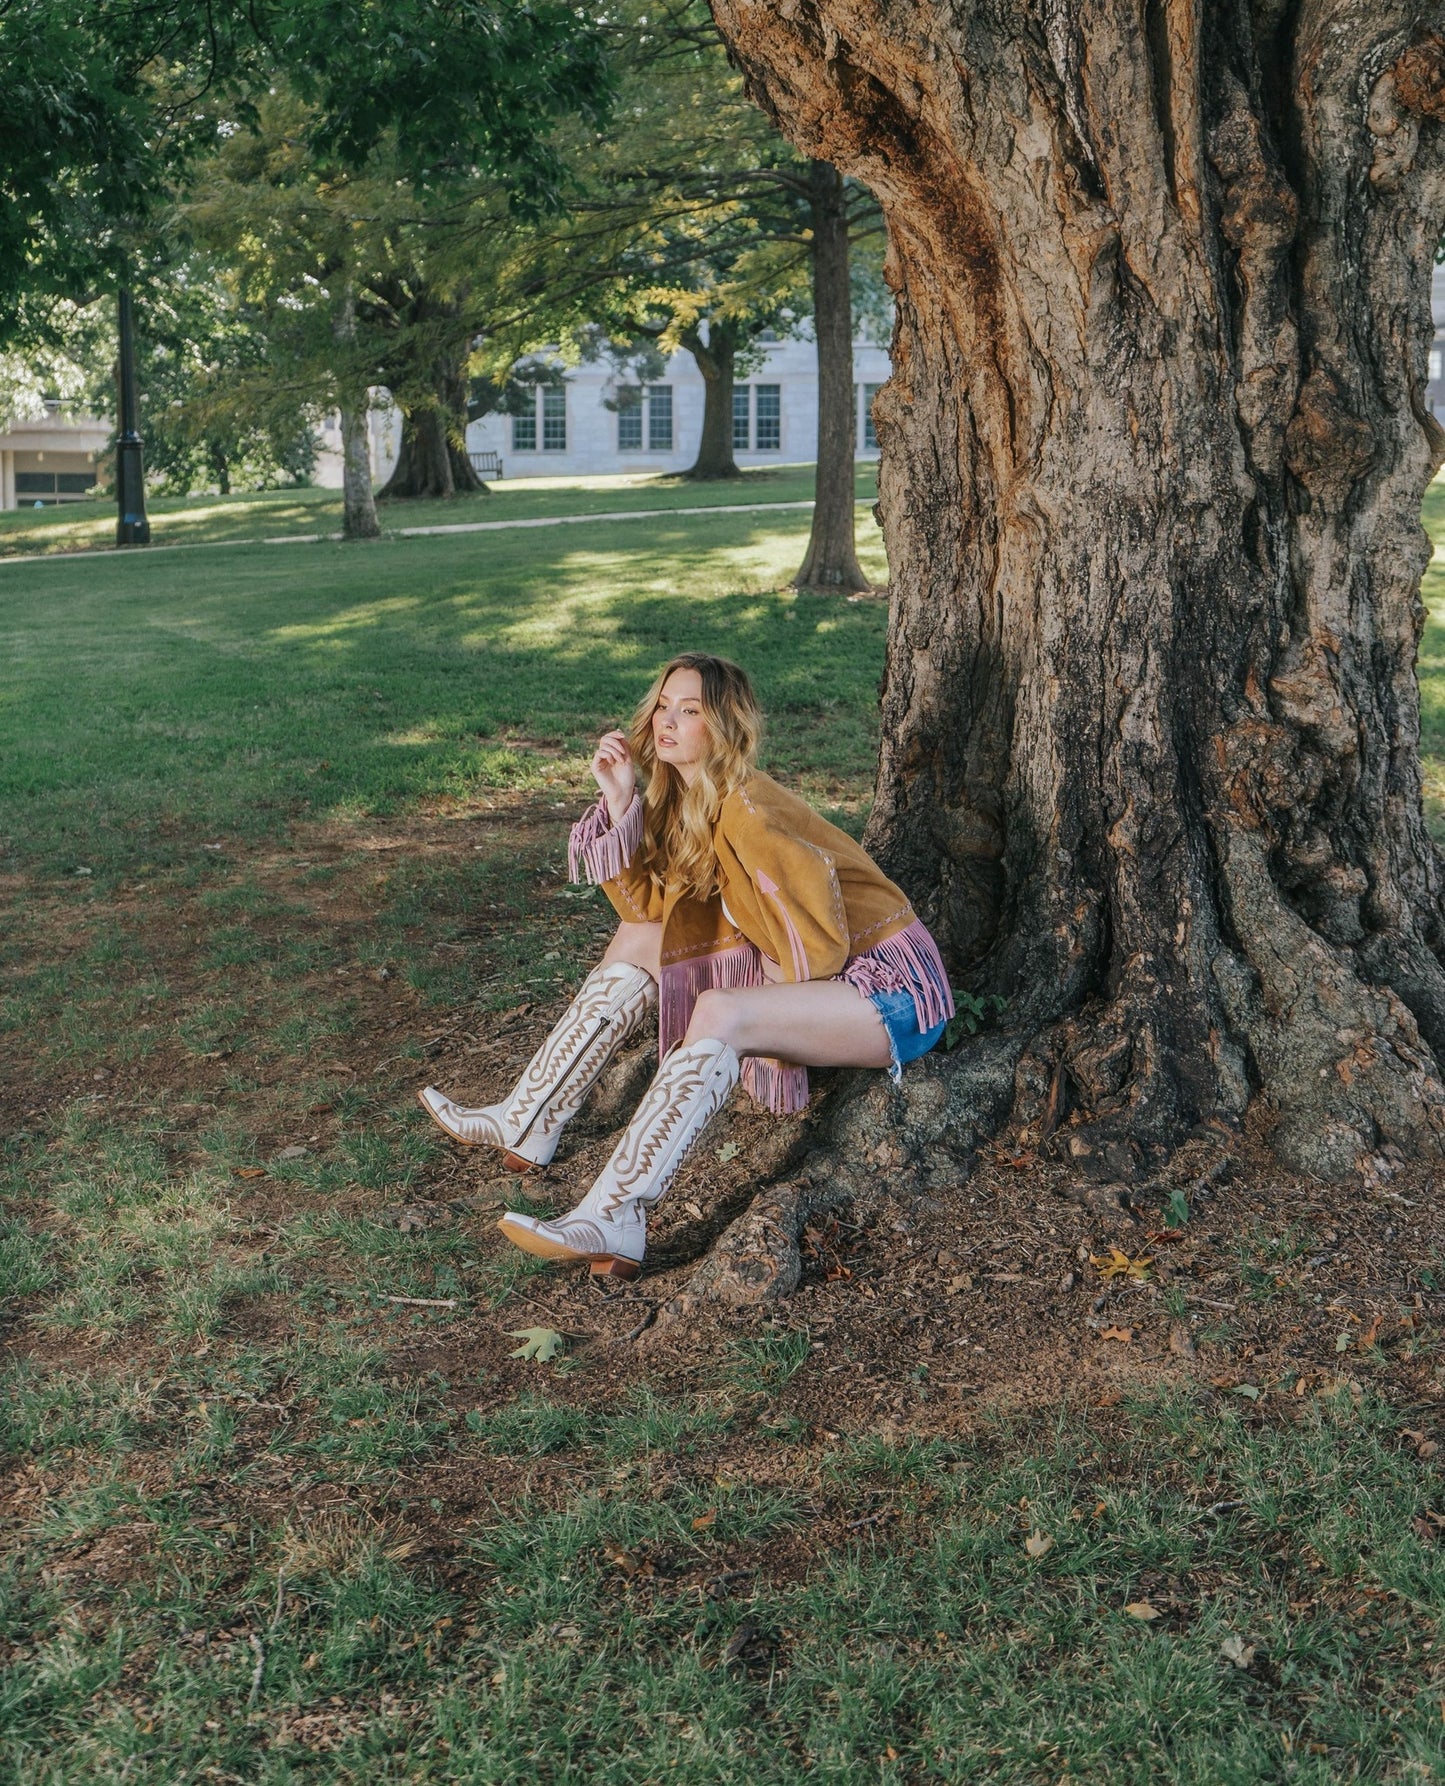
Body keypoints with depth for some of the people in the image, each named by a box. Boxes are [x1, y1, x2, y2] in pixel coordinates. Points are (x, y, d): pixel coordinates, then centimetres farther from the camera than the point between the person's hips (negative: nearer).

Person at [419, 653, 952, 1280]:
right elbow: (645, 905, 3)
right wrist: (620, 802, -7)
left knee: (719, 1013, -34)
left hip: (892, 990, -9)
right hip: (799, 971, 9)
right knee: (635, 940, 6)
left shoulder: (746, 809, -25)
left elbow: (819, 947, -25)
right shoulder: (684, 799, 2)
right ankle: (524, 1126, 7)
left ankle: (612, 1223, -37)